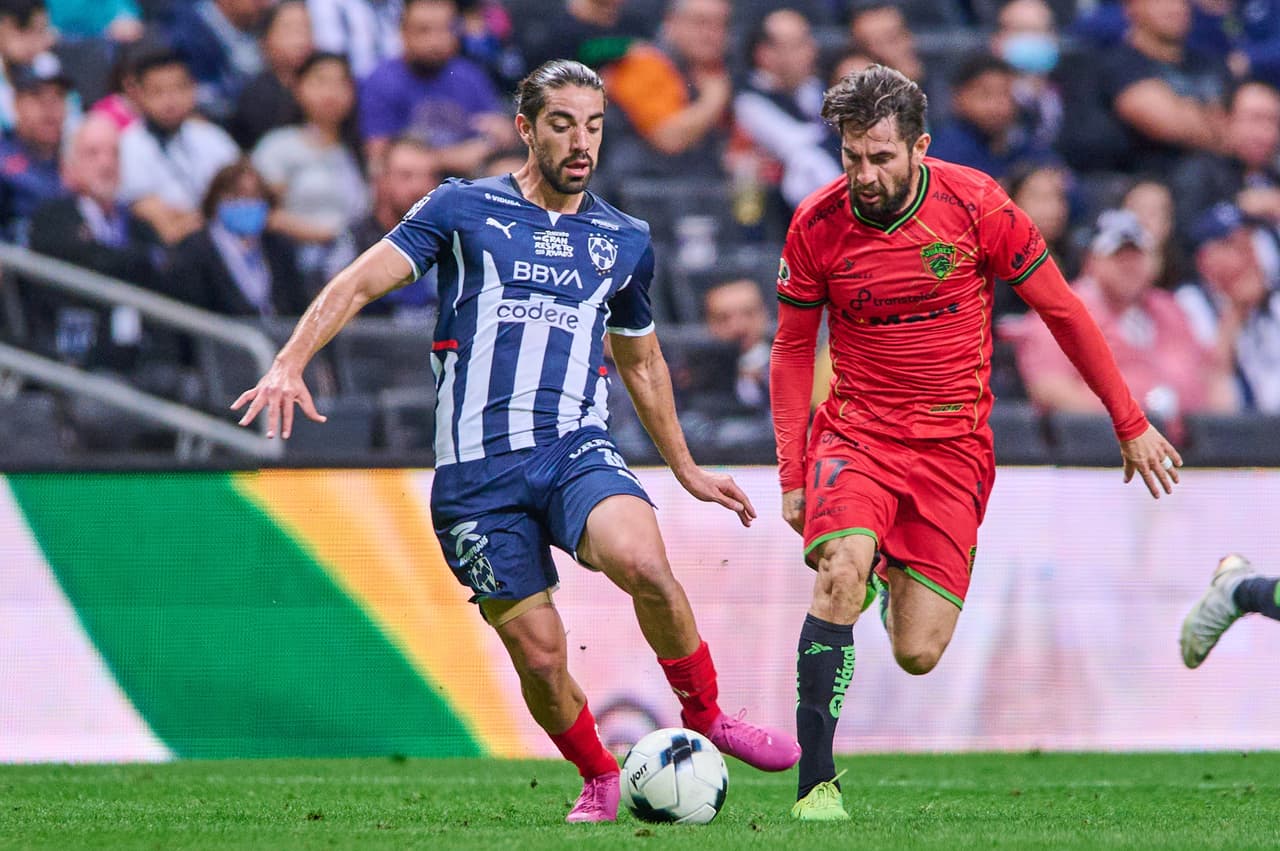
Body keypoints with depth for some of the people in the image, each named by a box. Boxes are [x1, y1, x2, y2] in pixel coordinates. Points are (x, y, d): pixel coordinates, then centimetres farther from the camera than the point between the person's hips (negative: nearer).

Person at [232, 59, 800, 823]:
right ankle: (600, 779, 24)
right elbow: (358, 284, -1)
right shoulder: (465, 210, 4)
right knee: (540, 654, -5)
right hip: (477, 469, -1)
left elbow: (642, 361, 29)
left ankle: (706, 717, -7)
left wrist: (686, 469, 33)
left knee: (644, 563, -30)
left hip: (575, 446, 1)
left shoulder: (626, 241, 14)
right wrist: (290, 365, -17)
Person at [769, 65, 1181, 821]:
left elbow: (1062, 312, 1)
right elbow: (793, 350, 7)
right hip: (857, 432, 0)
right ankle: (816, 786, -24)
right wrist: (793, 475, 1)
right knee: (840, 576, -31)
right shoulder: (817, 227, -7)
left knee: (918, 656, -6)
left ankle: (897, 572, 33)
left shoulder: (976, 206, -10)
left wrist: (1131, 424, 5)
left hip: (953, 443, 0)